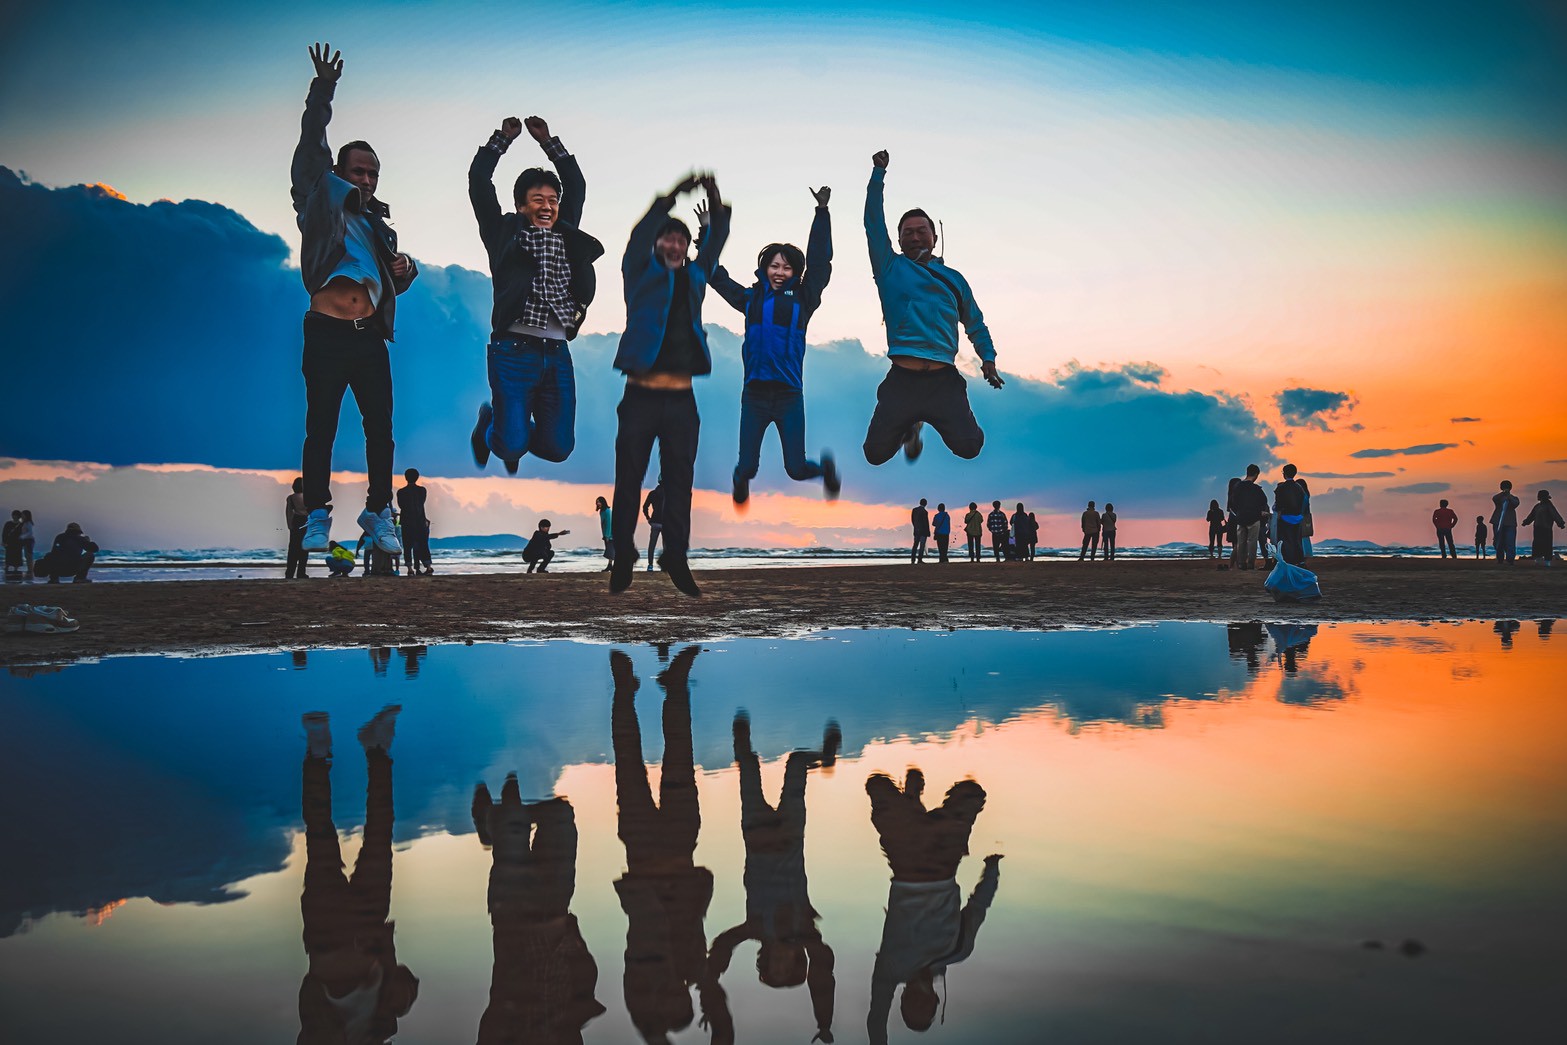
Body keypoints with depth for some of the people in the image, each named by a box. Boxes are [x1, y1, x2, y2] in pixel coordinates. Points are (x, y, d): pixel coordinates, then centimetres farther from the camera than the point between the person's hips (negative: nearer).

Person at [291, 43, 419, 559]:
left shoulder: (379, 224, 22)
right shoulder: (321, 203, 9)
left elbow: (395, 282, 28)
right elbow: (310, 148, -3)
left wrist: (405, 269, 5)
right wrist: (322, 91, -11)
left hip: (370, 337, 4)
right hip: (327, 332, -4)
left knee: (381, 429, 2)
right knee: (320, 428, -1)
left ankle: (379, 514, 11)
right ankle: (317, 517, 4)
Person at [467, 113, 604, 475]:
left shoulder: (566, 236, 15)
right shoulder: (506, 234, 4)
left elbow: (577, 185, 22)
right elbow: (479, 181, 1)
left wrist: (549, 143, 18)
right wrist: (504, 137, 6)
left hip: (557, 354, 4)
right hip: (514, 352, -4)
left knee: (558, 448, 1)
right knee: (512, 446, -7)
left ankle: (515, 426, 36)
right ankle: (490, 421, 30)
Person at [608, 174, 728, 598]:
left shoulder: (694, 277, 17)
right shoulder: (642, 274, 7)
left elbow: (716, 242, 11)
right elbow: (639, 237, -8)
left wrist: (716, 201, -6)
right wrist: (673, 196, -19)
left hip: (681, 397, 3)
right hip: (642, 394, -3)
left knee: (679, 481, 3)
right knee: (630, 479, -1)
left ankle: (676, 559, 7)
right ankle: (623, 558, 6)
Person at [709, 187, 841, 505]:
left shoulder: (801, 299, 3)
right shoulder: (751, 298, 8)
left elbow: (819, 262, -2)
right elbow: (717, 276, 17)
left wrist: (822, 212, -4)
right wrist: (707, 232, 16)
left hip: (789, 395, -1)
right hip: (754, 394, 2)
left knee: (796, 470, -1)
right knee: (746, 468, 3)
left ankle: (825, 467, 35)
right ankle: (741, 479, 42)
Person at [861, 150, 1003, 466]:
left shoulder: (953, 279, 16)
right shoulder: (891, 269, 10)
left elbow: (975, 322, 19)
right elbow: (874, 223, 5)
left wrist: (988, 358, 6)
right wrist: (878, 174, 2)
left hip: (944, 380, 1)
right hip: (901, 380, -1)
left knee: (969, 447, -11)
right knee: (876, 453, -6)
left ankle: (934, 419, 24)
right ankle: (910, 427, 29)